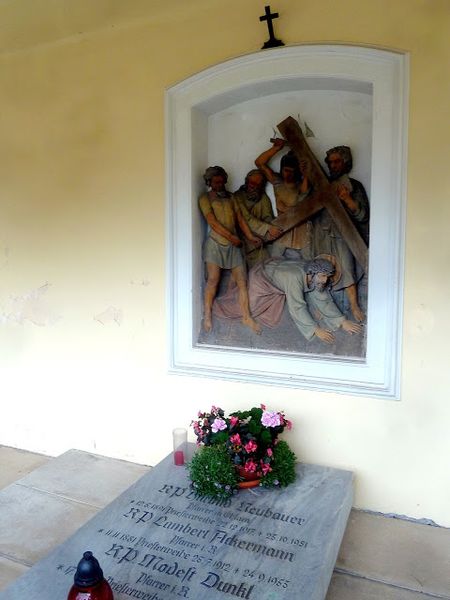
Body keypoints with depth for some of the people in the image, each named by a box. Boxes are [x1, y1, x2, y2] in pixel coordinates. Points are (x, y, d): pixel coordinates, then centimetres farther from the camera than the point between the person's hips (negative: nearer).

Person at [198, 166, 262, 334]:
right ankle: (207, 315, 4)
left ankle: (246, 316, 7)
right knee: (213, 279, -10)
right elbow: (212, 222, -9)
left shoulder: (230, 197, 18)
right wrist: (231, 236, -13)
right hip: (215, 243, -4)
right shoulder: (205, 198, 1)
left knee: (242, 280, 0)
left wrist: (250, 237, 1)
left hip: (233, 244, 5)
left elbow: (240, 218, 13)